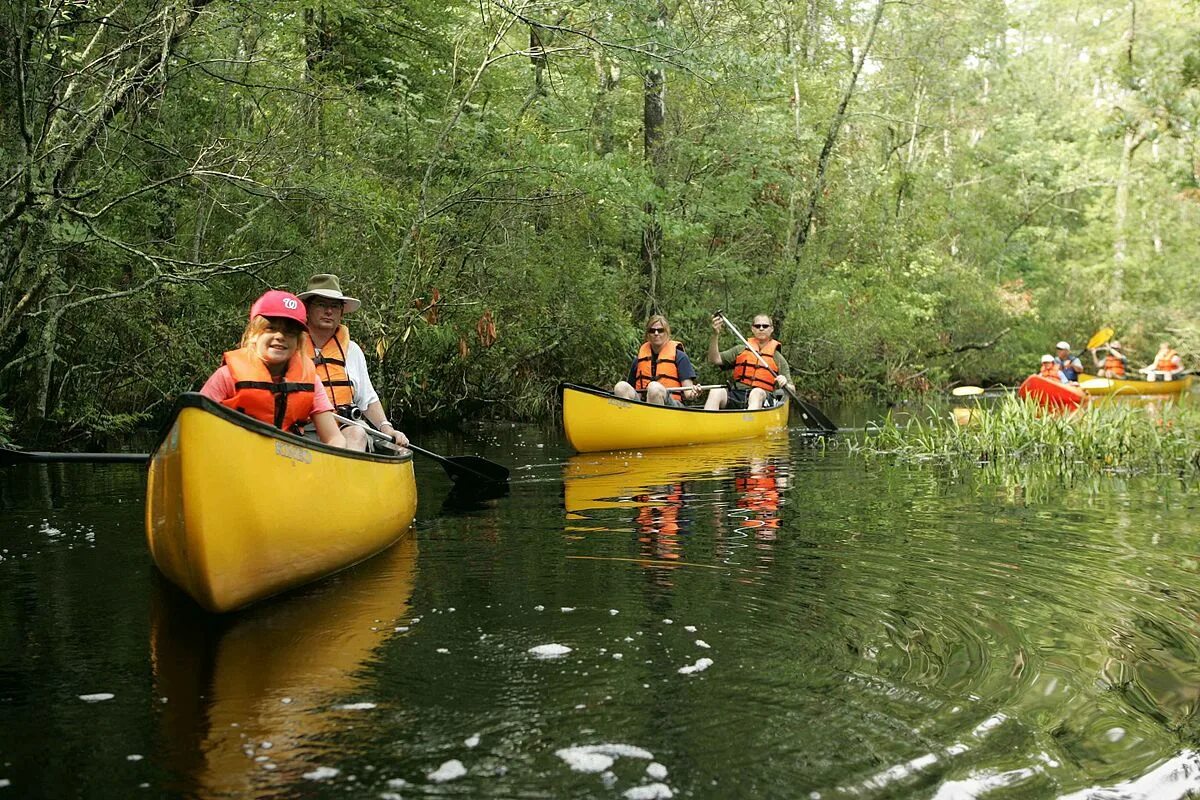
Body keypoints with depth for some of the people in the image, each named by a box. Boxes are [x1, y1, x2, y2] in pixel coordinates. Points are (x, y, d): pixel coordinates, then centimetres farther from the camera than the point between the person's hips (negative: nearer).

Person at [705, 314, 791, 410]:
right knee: (716, 392, -30)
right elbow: (715, 359, 11)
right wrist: (715, 335, -2)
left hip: (761, 398, -2)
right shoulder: (741, 350, 23)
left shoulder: (778, 358, 18)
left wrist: (785, 384, -11)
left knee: (757, 392, -38)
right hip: (736, 397, 2)